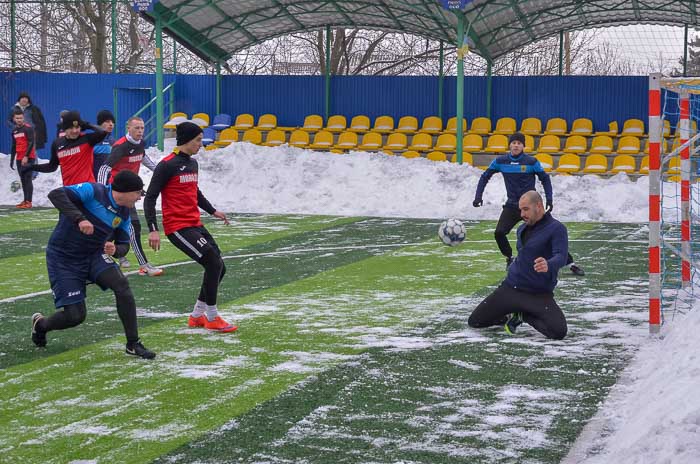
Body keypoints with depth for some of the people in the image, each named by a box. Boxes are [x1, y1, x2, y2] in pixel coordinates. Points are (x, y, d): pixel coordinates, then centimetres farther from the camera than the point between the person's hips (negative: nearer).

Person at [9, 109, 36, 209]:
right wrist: (12, 160, 21)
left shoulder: (28, 128, -8)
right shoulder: (14, 131, 14)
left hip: (28, 158, -7)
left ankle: (29, 202, -13)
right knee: (23, 180, 9)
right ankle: (25, 200, 16)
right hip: (19, 159, 7)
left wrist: (26, 156, -22)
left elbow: (31, 143, -16)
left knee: (27, 179, -11)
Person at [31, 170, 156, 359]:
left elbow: (124, 245, 10)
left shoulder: (123, 214, 1)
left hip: (94, 255, 6)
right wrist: (79, 218, -42)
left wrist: (115, 249, -15)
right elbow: (56, 194, -31)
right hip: (64, 259, -6)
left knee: (122, 284, -20)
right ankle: (40, 324, 25)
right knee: (75, 315, -9)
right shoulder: (93, 191, -20)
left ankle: (133, 344, -9)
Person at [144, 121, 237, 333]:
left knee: (219, 268, 6)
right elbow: (150, 198, -13)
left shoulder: (193, 163, 13)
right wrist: (153, 229, -19)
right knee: (213, 263, -15)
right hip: (178, 227, -9)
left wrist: (212, 211, 29)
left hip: (195, 225, 9)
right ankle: (212, 318, -2)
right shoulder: (167, 165, -12)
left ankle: (197, 315, 21)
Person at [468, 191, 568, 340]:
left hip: (539, 294, -5)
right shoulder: (522, 229, 13)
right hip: (510, 287, 5)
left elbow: (561, 257, -27)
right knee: (474, 321, 0)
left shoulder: (556, 228, -12)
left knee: (559, 332, -26)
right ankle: (510, 316, 23)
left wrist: (548, 265, -48)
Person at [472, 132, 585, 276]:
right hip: (512, 205, 2)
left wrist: (549, 199, -6)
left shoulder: (532, 162, -10)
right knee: (499, 233, -14)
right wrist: (478, 196, -2)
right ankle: (510, 258, 13)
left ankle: (570, 263, 1)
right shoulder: (500, 161, -4)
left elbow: (545, 179, 2)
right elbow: (485, 177, 7)